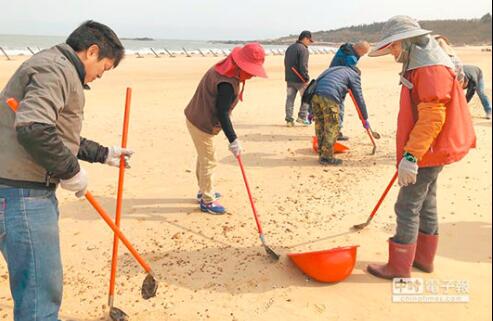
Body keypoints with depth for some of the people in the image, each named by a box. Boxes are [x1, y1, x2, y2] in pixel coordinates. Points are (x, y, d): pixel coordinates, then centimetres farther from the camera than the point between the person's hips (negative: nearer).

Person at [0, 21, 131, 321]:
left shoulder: (60, 70, 20)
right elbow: (33, 128, -29)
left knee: (44, 283, 23)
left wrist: (103, 154, 34)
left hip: (33, 191, 11)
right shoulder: (55, 68, -13)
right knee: (41, 293, -3)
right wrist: (70, 171, -17)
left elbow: (62, 135, 30)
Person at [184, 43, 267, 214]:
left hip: (196, 118, 10)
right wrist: (233, 139, -26)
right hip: (202, 124, -10)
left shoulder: (222, 68, 2)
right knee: (208, 161, 2)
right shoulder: (228, 84, -29)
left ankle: (204, 191, 41)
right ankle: (207, 201, 15)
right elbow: (222, 113, -29)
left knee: (204, 157, 23)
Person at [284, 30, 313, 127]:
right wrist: (306, 79, -16)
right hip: (299, 79, -7)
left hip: (289, 79, 7)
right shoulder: (303, 49, -13)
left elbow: (286, 63, 19)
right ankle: (302, 117, 7)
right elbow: (303, 66, -20)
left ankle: (289, 119, 9)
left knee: (290, 98, 8)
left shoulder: (289, 48, 15)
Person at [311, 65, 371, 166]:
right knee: (332, 128, 3)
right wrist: (365, 119, 24)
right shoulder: (354, 75, 18)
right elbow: (359, 99, 14)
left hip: (315, 93, 7)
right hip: (329, 97, -7)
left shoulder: (336, 69, 36)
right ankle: (327, 157, 6)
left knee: (320, 126, 16)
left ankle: (322, 154, 24)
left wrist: (312, 111, 33)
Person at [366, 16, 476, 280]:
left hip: (428, 152, -11)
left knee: (407, 206, -5)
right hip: (427, 151, 11)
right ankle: (424, 258, 30)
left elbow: (432, 118, -27)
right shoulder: (418, 65, 14)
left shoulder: (432, 68, -19)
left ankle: (399, 267, 6)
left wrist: (411, 155, -29)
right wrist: (410, 152, 27)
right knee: (425, 203, 17)